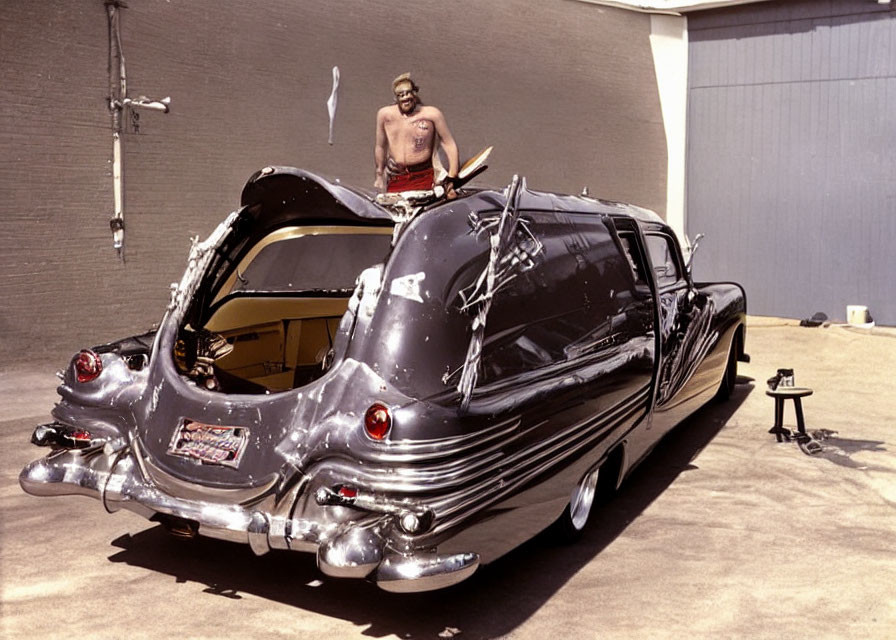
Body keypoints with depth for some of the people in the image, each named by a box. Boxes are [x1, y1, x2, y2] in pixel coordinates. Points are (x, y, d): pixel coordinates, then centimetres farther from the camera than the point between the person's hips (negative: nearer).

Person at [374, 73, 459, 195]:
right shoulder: (384, 114, 2)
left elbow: (449, 144, -4)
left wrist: (451, 179, -10)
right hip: (395, 178, 2)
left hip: (423, 177, -2)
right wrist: (379, 175, 21)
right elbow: (380, 147, 14)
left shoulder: (432, 114, -6)